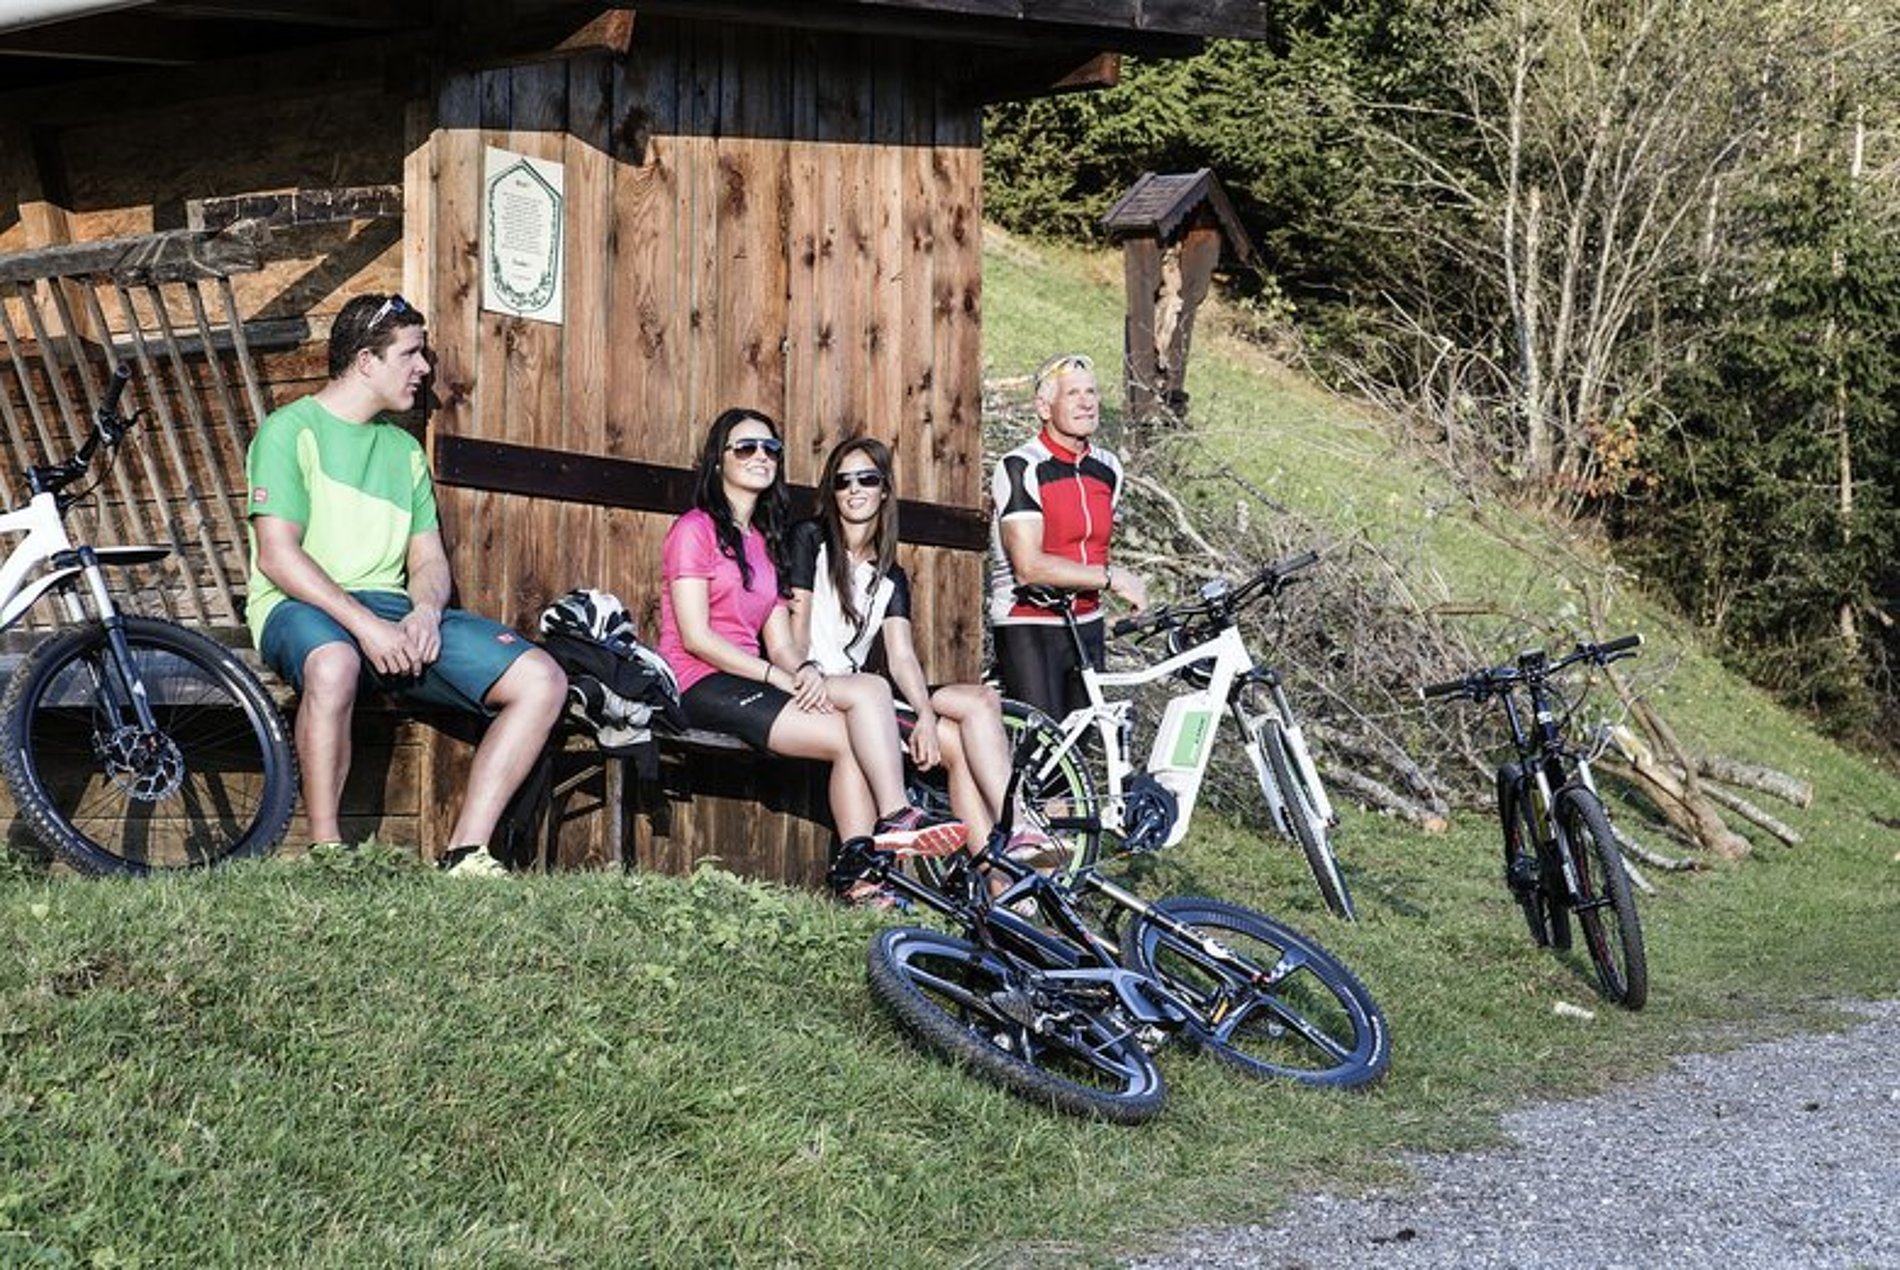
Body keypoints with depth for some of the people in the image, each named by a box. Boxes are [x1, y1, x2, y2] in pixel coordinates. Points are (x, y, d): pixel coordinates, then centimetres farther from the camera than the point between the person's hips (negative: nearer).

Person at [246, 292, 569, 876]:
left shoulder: (405, 450, 23)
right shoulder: (291, 430, 1)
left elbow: (429, 559, 17)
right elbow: (277, 555, -10)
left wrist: (426, 611, -8)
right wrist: (366, 624, -21)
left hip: (395, 609, 6)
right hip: (303, 608, -6)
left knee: (541, 680, -14)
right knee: (333, 666, -44)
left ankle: (465, 854, -16)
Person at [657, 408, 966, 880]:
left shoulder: (764, 541, 23)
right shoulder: (695, 529, 0)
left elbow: (780, 642, 12)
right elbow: (696, 637, -12)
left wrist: (806, 671, -12)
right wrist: (779, 678, -17)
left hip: (746, 680, 7)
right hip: (702, 684, -7)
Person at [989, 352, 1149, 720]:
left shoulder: (1108, 468, 10)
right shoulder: (1020, 468, -12)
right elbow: (1029, 567, -20)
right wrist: (1111, 577, -20)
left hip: (1086, 625, 7)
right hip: (1028, 630, -7)